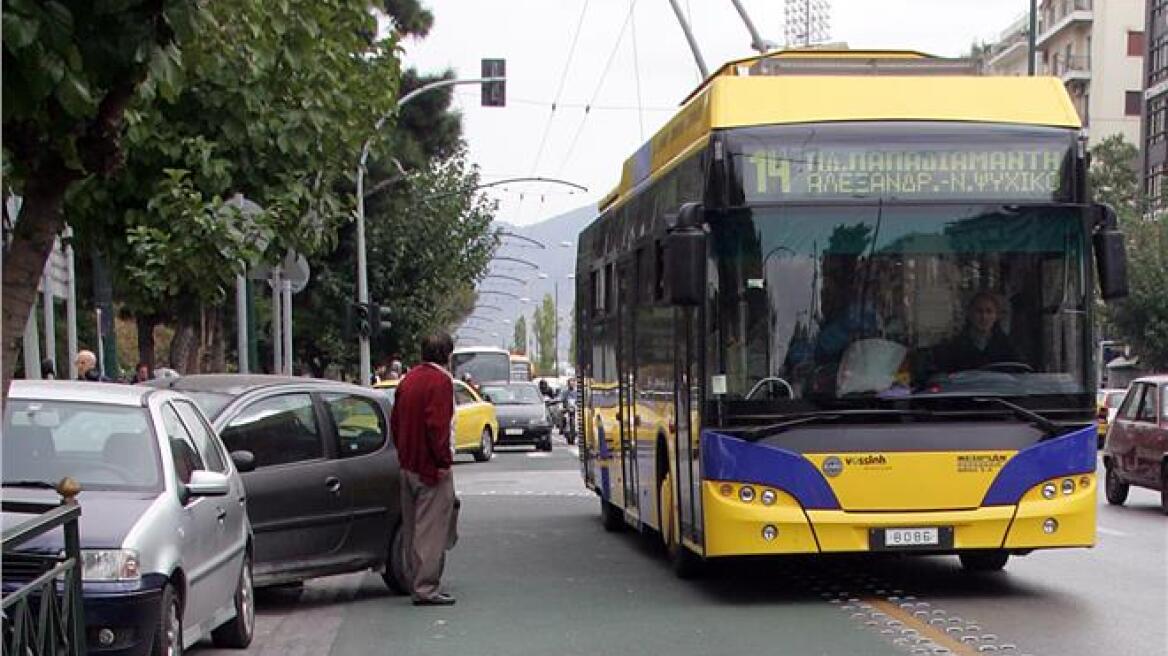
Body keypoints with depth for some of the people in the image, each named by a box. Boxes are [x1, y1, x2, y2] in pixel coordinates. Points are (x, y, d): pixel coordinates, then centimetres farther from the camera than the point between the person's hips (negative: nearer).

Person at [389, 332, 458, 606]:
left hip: (408, 466, 9)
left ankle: (417, 583, 22)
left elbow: (395, 422, 17)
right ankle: (425, 589, -8)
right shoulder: (441, 381, -13)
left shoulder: (408, 380, 13)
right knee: (431, 529, -7)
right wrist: (444, 460, -17)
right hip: (431, 468, -9)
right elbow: (437, 425, -22)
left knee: (412, 528, 15)